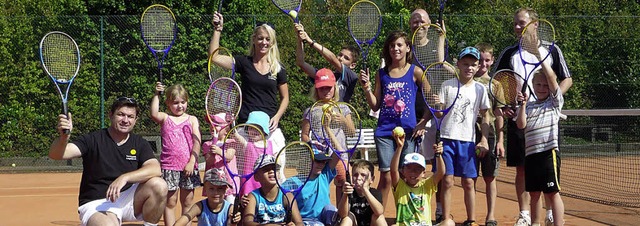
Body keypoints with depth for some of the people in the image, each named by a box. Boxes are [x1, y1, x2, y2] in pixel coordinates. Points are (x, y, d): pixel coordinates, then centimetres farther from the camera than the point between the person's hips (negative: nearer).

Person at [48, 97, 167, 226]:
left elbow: (156, 169, -13)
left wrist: (124, 178, -28)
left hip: (127, 199, 4)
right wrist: (64, 137, -41)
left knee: (159, 186, -22)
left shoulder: (140, 144, 5)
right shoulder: (92, 140, -4)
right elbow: (56, 155, -18)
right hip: (95, 204, -4)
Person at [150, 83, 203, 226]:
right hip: (169, 167, -1)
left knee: (187, 201, 8)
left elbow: (197, 142, 0)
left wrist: (191, 162, -9)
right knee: (170, 202, 3)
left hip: (188, 167, 1)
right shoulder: (165, 118, 6)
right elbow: (154, 114, -18)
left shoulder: (192, 120, 7)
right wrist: (156, 95, -16)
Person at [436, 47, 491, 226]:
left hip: (468, 141, 1)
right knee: (447, 181, -3)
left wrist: (484, 140, 0)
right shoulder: (447, 85, 3)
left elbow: (485, 116, 8)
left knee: (468, 183, 3)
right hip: (447, 138, -1)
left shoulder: (480, 89, 5)